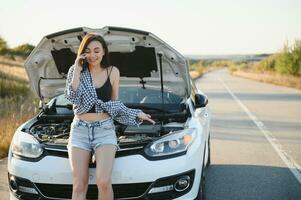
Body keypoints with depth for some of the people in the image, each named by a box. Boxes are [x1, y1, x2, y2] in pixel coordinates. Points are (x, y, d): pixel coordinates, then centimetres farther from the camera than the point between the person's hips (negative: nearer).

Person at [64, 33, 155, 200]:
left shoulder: (113, 72, 4)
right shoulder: (75, 71, 3)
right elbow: (73, 98, -12)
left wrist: (137, 114, 2)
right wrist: (77, 69, -13)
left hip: (105, 130, 0)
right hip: (80, 130, 1)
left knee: (104, 182, -20)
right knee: (79, 185, -4)